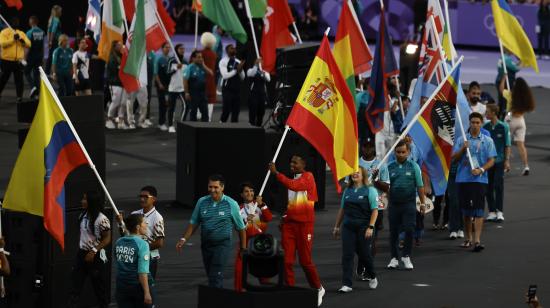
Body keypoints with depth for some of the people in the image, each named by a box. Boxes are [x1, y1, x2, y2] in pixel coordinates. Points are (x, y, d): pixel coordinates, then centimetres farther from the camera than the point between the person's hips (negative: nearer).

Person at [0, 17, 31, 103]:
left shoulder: (22, 33, 11)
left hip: (18, 61, 3)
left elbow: (29, 44, 6)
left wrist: (23, 41, -15)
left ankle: (19, 96, 4)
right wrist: (13, 39, -22)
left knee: (19, 79, -1)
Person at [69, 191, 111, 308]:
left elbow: (107, 239, -15)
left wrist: (94, 252, -19)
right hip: (82, 254, 7)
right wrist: (81, 250, 14)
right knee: (76, 284, 0)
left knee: (99, 286, 6)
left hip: (96, 256, -7)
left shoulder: (102, 219, -17)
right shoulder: (83, 216, 5)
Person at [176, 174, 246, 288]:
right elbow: (193, 223, 12)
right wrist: (184, 239, 1)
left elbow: (241, 228, 2)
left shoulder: (231, 204, -5)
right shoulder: (202, 202, 5)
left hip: (222, 245, -5)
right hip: (205, 244, 5)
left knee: (215, 277, -15)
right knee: (211, 277, 10)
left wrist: (243, 248, 5)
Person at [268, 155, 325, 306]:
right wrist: (285, 217, 12)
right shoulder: (293, 179, 16)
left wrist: (276, 173, -27)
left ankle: (318, 289, 20)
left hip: (304, 224, -7)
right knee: (286, 260, -2)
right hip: (289, 223, 7)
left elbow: (294, 186, -28)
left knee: (305, 260, 0)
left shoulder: (308, 177, -9)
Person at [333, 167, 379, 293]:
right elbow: (342, 210, 19)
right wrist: (337, 226, 17)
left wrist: (370, 227, -17)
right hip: (348, 226, 4)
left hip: (363, 227, -4)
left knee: (364, 254, 4)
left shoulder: (370, 190, -3)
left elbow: (374, 210, -8)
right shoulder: (347, 191, 12)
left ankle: (372, 277, 31)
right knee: (347, 255, -5)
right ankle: (347, 284, -6)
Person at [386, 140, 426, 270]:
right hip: (394, 204, 1)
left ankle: (406, 257, 9)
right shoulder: (390, 167, 4)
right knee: (393, 231, 6)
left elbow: (420, 186, 4)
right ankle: (394, 258, 16)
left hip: (409, 203, -1)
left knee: (409, 230, -5)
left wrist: (422, 203, 2)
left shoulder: (413, 166, 2)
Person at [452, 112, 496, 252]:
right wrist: (463, 149, -12)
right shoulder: (461, 140, 8)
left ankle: (477, 240, -13)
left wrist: (481, 170, -16)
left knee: (478, 211, -9)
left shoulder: (487, 141, 4)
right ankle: (468, 238, 23)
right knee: (466, 211, 10)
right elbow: (454, 158, 5)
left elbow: (491, 161, 1)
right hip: (463, 179, 2)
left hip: (480, 179, -2)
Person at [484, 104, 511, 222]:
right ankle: (492, 212, 11)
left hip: (499, 160, -4)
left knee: (498, 185, -8)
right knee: (488, 187, 4)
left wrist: (507, 160, -7)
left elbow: (507, 145, -2)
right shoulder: (485, 127, 5)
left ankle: (499, 212, -3)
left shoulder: (503, 127, -4)